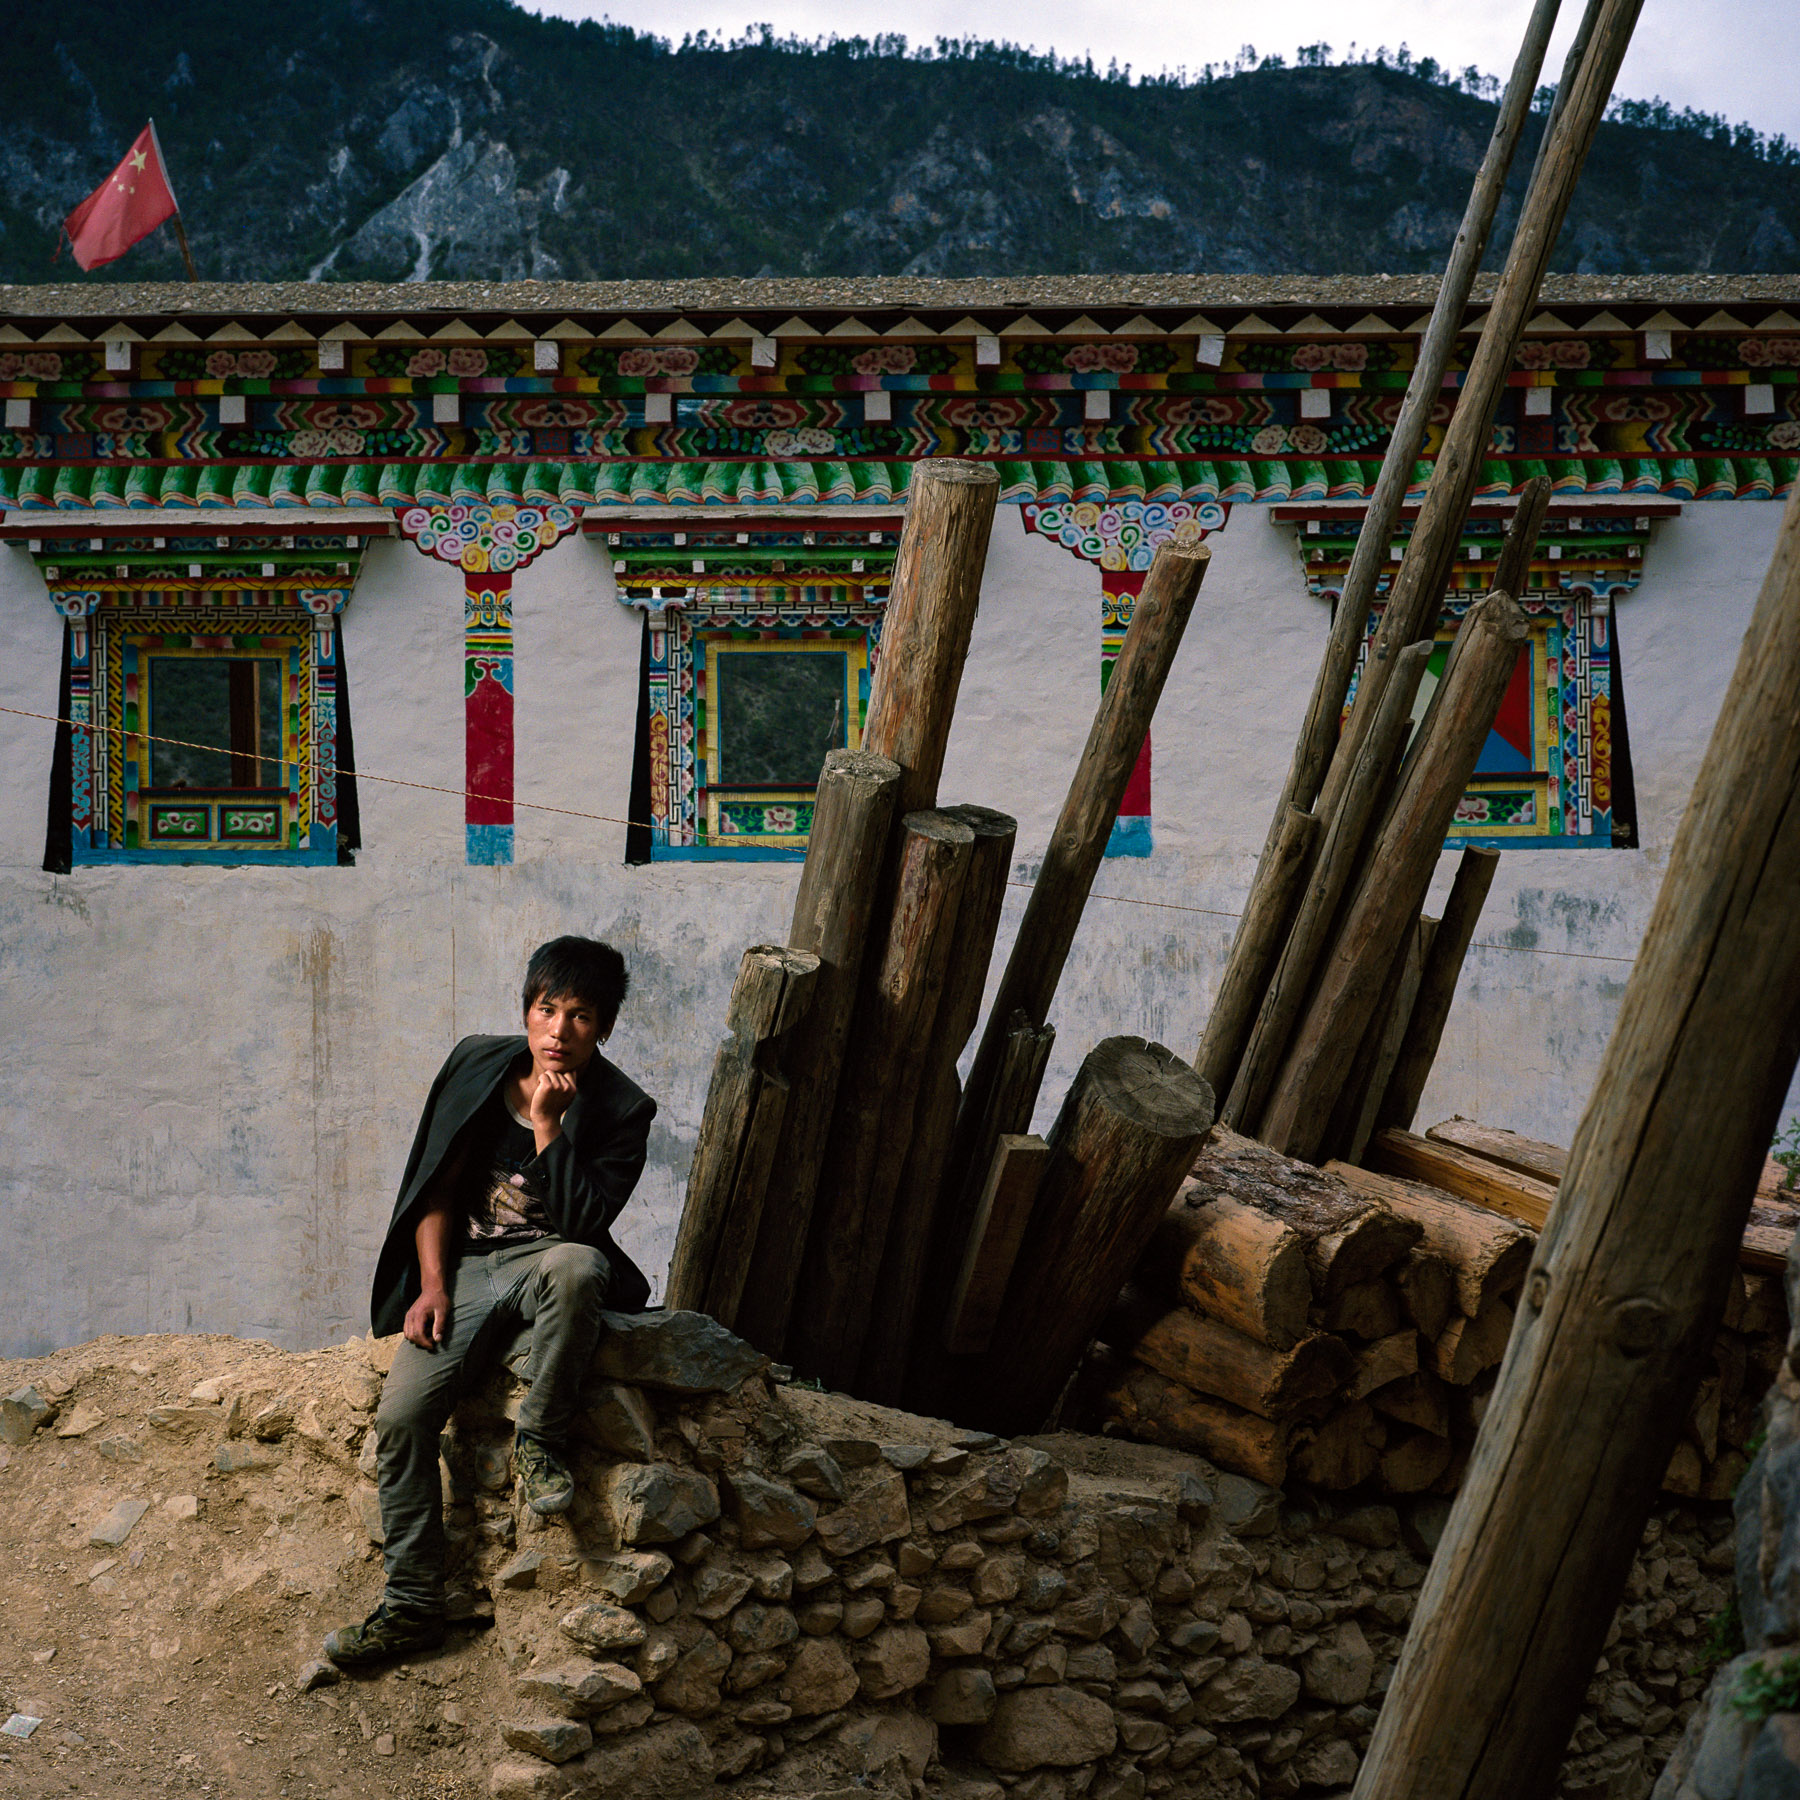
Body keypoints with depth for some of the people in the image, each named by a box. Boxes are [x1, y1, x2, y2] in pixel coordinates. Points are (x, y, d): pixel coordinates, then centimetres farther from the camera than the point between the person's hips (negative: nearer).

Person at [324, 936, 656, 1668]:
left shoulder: (619, 1112, -7)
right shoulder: (478, 1068, 2)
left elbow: (581, 1222, -18)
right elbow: (437, 1188, 7)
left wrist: (548, 1123, -22)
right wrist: (432, 1287, -4)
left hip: (547, 1259, -3)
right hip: (468, 1265, 3)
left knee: (576, 1266, -41)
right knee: (401, 1414, -18)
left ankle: (539, 1440, -18)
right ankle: (411, 1605, -7)